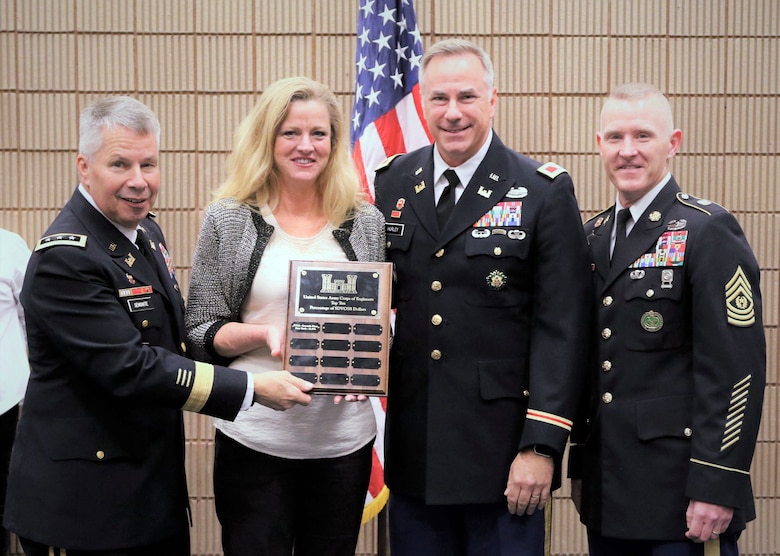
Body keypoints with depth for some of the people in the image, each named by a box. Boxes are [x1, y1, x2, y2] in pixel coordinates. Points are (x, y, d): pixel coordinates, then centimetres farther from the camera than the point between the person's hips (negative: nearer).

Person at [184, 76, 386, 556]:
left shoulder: (367, 222, 5)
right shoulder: (228, 220, 0)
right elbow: (201, 331, 1)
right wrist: (264, 334, -18)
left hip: (344, 437, 2)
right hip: (254, 438, -2)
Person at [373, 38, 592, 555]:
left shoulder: (545, 192, -5)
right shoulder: (392, 184, 7)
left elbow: (561, 329, -8)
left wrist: (542, 445, -13)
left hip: (500, 452, -3)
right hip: (413, 450, 4)